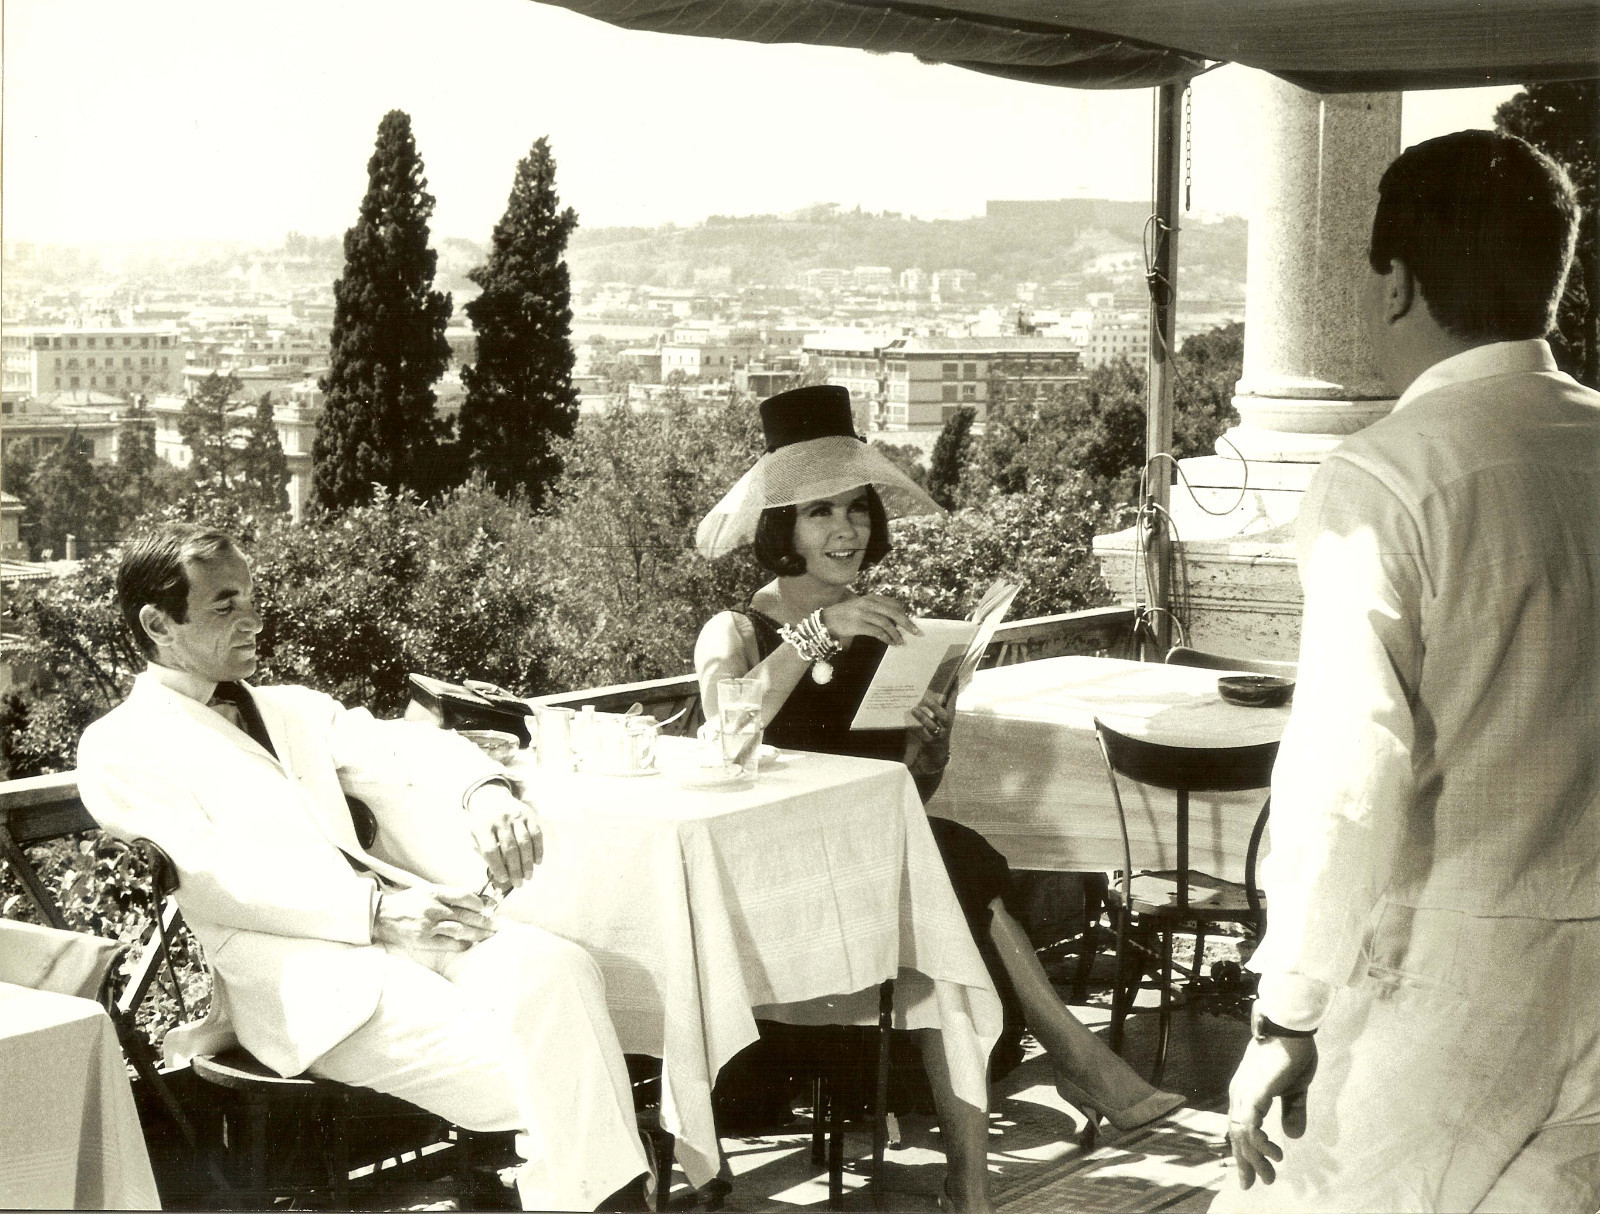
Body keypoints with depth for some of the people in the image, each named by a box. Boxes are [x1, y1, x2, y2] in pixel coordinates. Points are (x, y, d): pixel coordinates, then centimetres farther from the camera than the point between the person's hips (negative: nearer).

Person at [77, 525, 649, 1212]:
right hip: (301, 982, -6)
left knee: (557, 968, -25)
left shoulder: (290, 710, 24)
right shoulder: (119, 749, 4)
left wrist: (485, 791, -16)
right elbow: (212, 876, -10)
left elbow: (399, 749, 8)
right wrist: (374, 911, -19)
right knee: (533, 1074, -25)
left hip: (397, 926, 6)